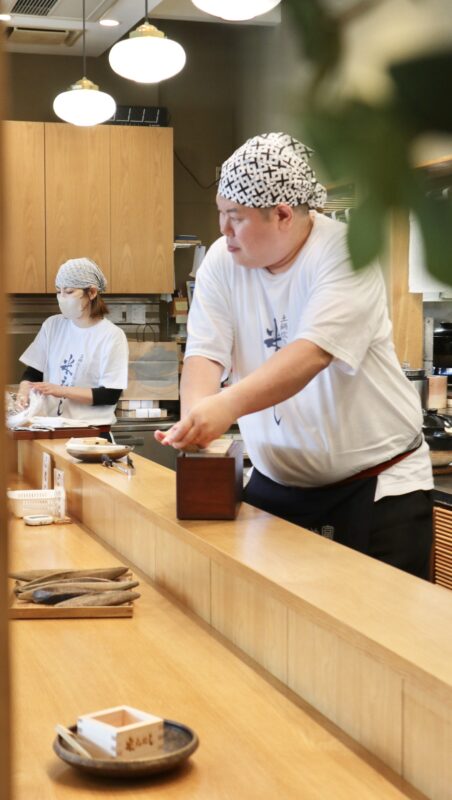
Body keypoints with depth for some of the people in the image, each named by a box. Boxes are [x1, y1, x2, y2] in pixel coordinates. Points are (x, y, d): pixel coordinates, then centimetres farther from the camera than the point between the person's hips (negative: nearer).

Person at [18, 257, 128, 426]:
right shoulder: (52, 325, 10)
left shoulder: (112, 336, -3)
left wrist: (61, 390, -13)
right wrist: (24, 391, -9)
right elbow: (32, 372, 13)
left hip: (92, 430, -4)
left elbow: (110, 395, -7)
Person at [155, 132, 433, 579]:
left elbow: (313, 353, -31)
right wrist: (195, 416, -31)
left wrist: (227, 405, -45)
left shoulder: (345, 254, -17)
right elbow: (205, 353, -9)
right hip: (276, 483, 5)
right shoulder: (222, 262, -1)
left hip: (376, 482, -4)